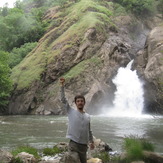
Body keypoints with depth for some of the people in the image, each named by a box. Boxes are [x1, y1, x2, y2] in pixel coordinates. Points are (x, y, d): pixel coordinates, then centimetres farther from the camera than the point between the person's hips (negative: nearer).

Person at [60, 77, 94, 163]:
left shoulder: (87, 116, 11)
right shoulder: (71, 112, 0)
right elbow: (63, 100, -8)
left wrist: (91, 142, 16)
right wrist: (62, 86, -15)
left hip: (84, 145, 4)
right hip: (73, 144, -4)